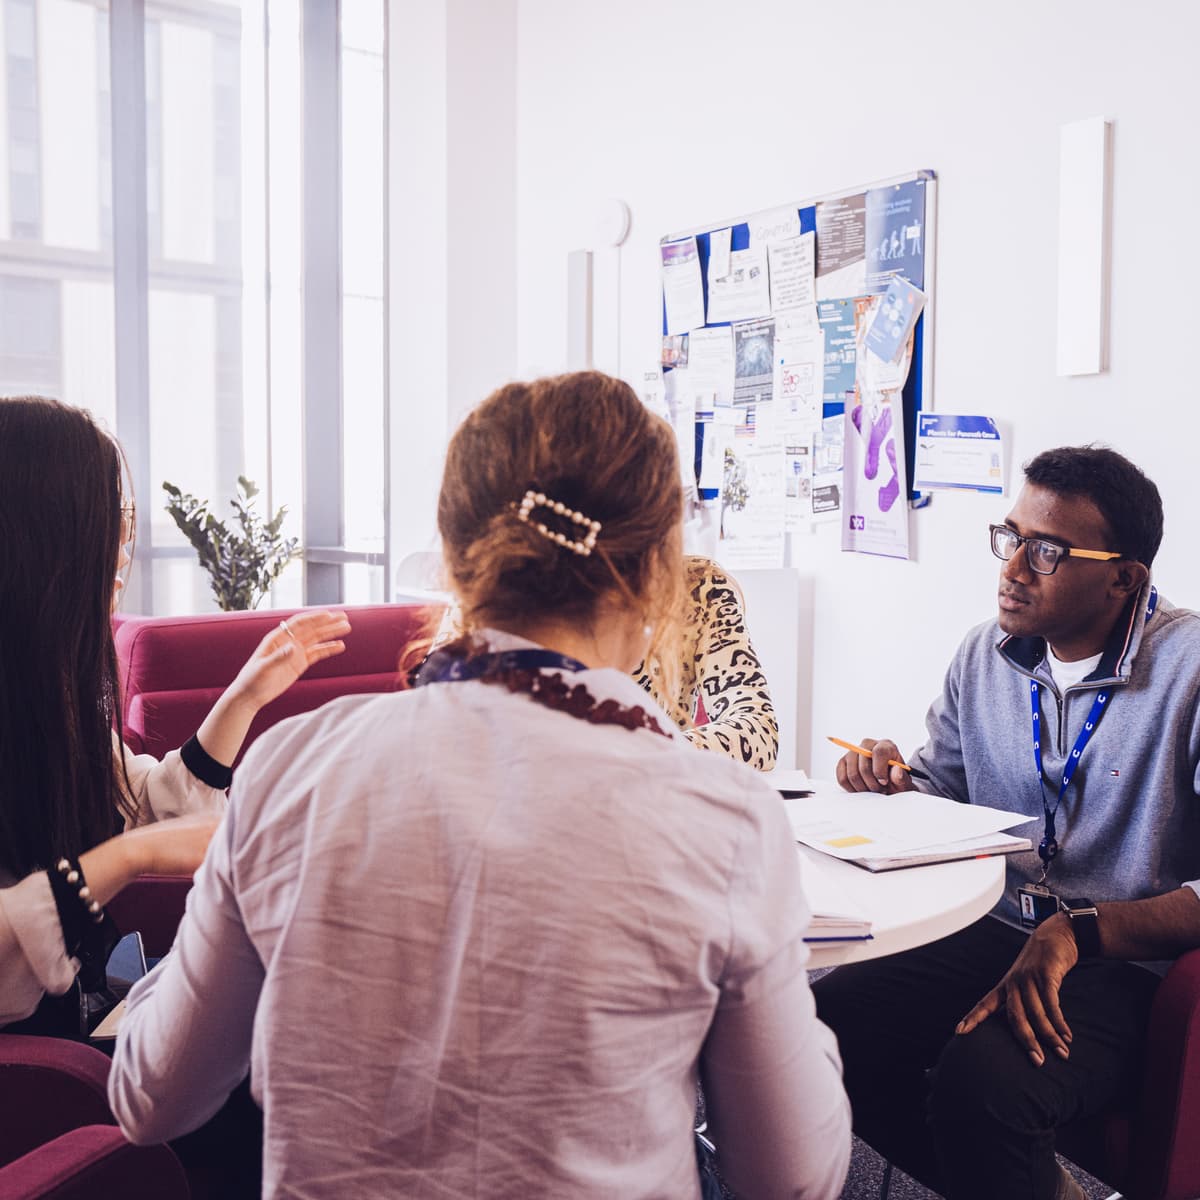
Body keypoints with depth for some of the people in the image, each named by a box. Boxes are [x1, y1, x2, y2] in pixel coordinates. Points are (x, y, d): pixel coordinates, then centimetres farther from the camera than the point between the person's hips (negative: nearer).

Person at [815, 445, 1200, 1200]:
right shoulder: (984, 655, 6)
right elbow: (941, 792, 16)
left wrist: (1079, 932, -31)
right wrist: (891, 783, -6)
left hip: (1132, 963, -6)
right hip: (996, 934, 6)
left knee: (979, 1079, -32)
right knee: (827, 1025, -15)